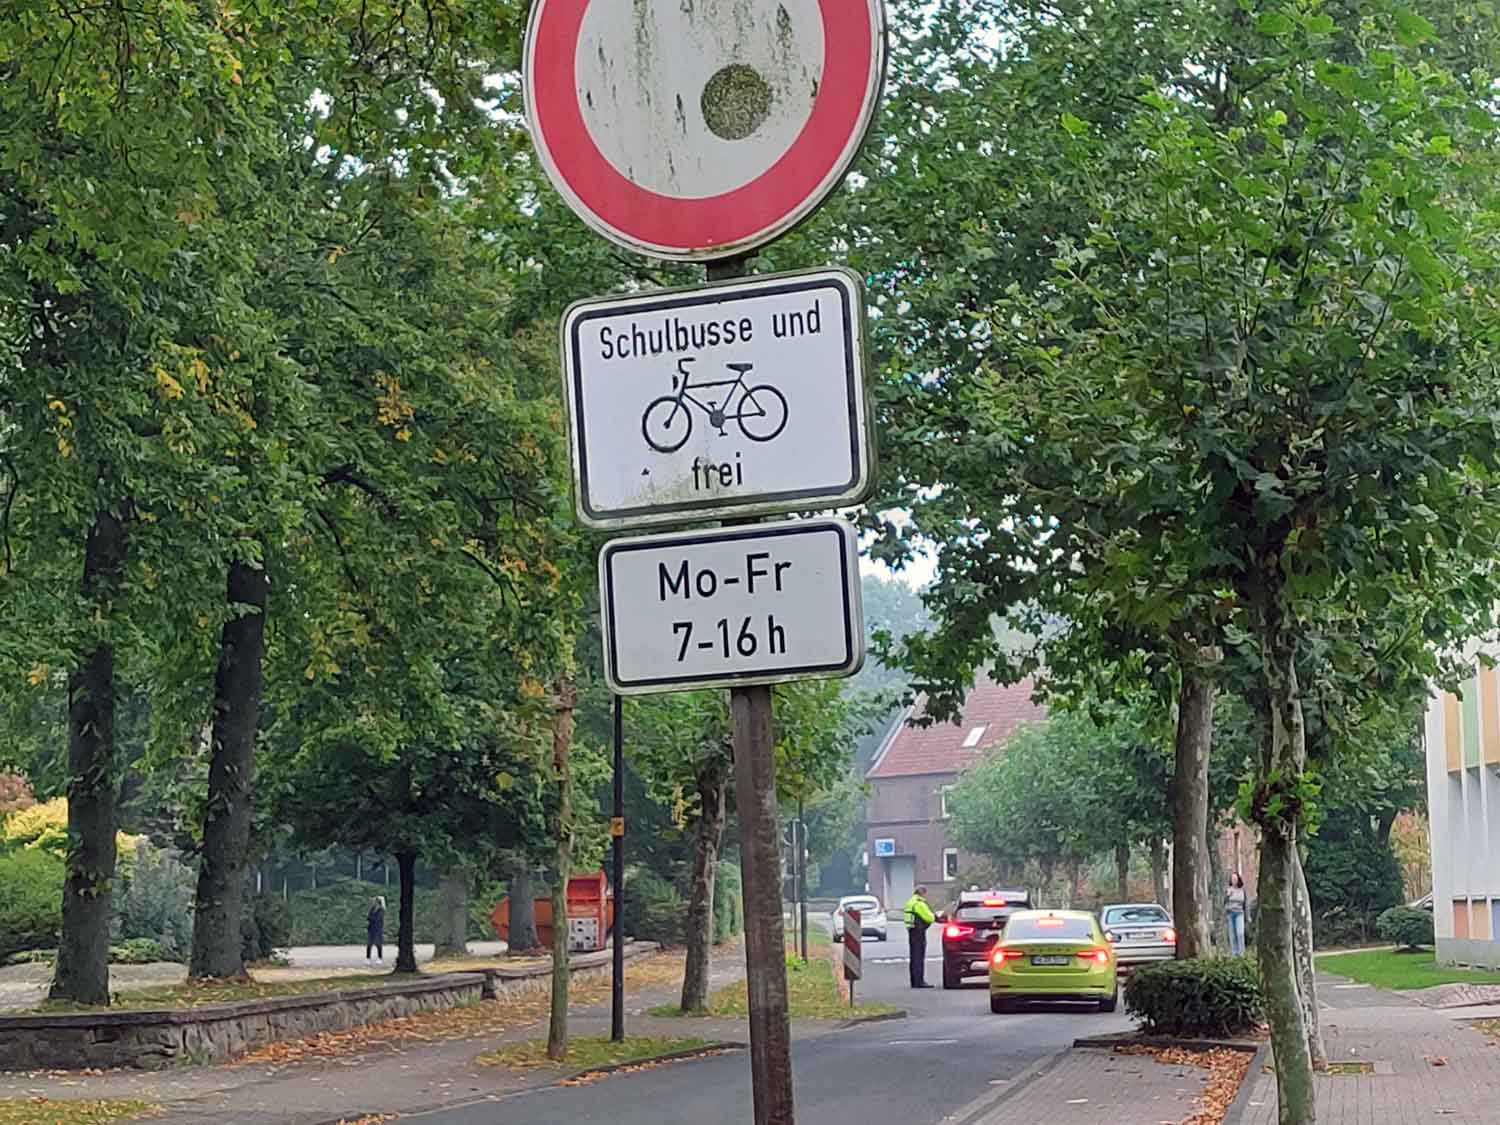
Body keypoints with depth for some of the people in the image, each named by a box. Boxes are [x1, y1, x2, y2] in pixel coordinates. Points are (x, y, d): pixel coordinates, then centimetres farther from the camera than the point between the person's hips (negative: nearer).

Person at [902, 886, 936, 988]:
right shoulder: (920, 903, -15)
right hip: (919, 931, -10)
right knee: (919, 957, -8)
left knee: (914, 957, 13)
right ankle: (919, 982, -9)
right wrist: (934, 917, 8)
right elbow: (929, 917, -14)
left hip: (911, 930, 10)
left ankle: (914, 982, 17)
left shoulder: (910, 902, 16)